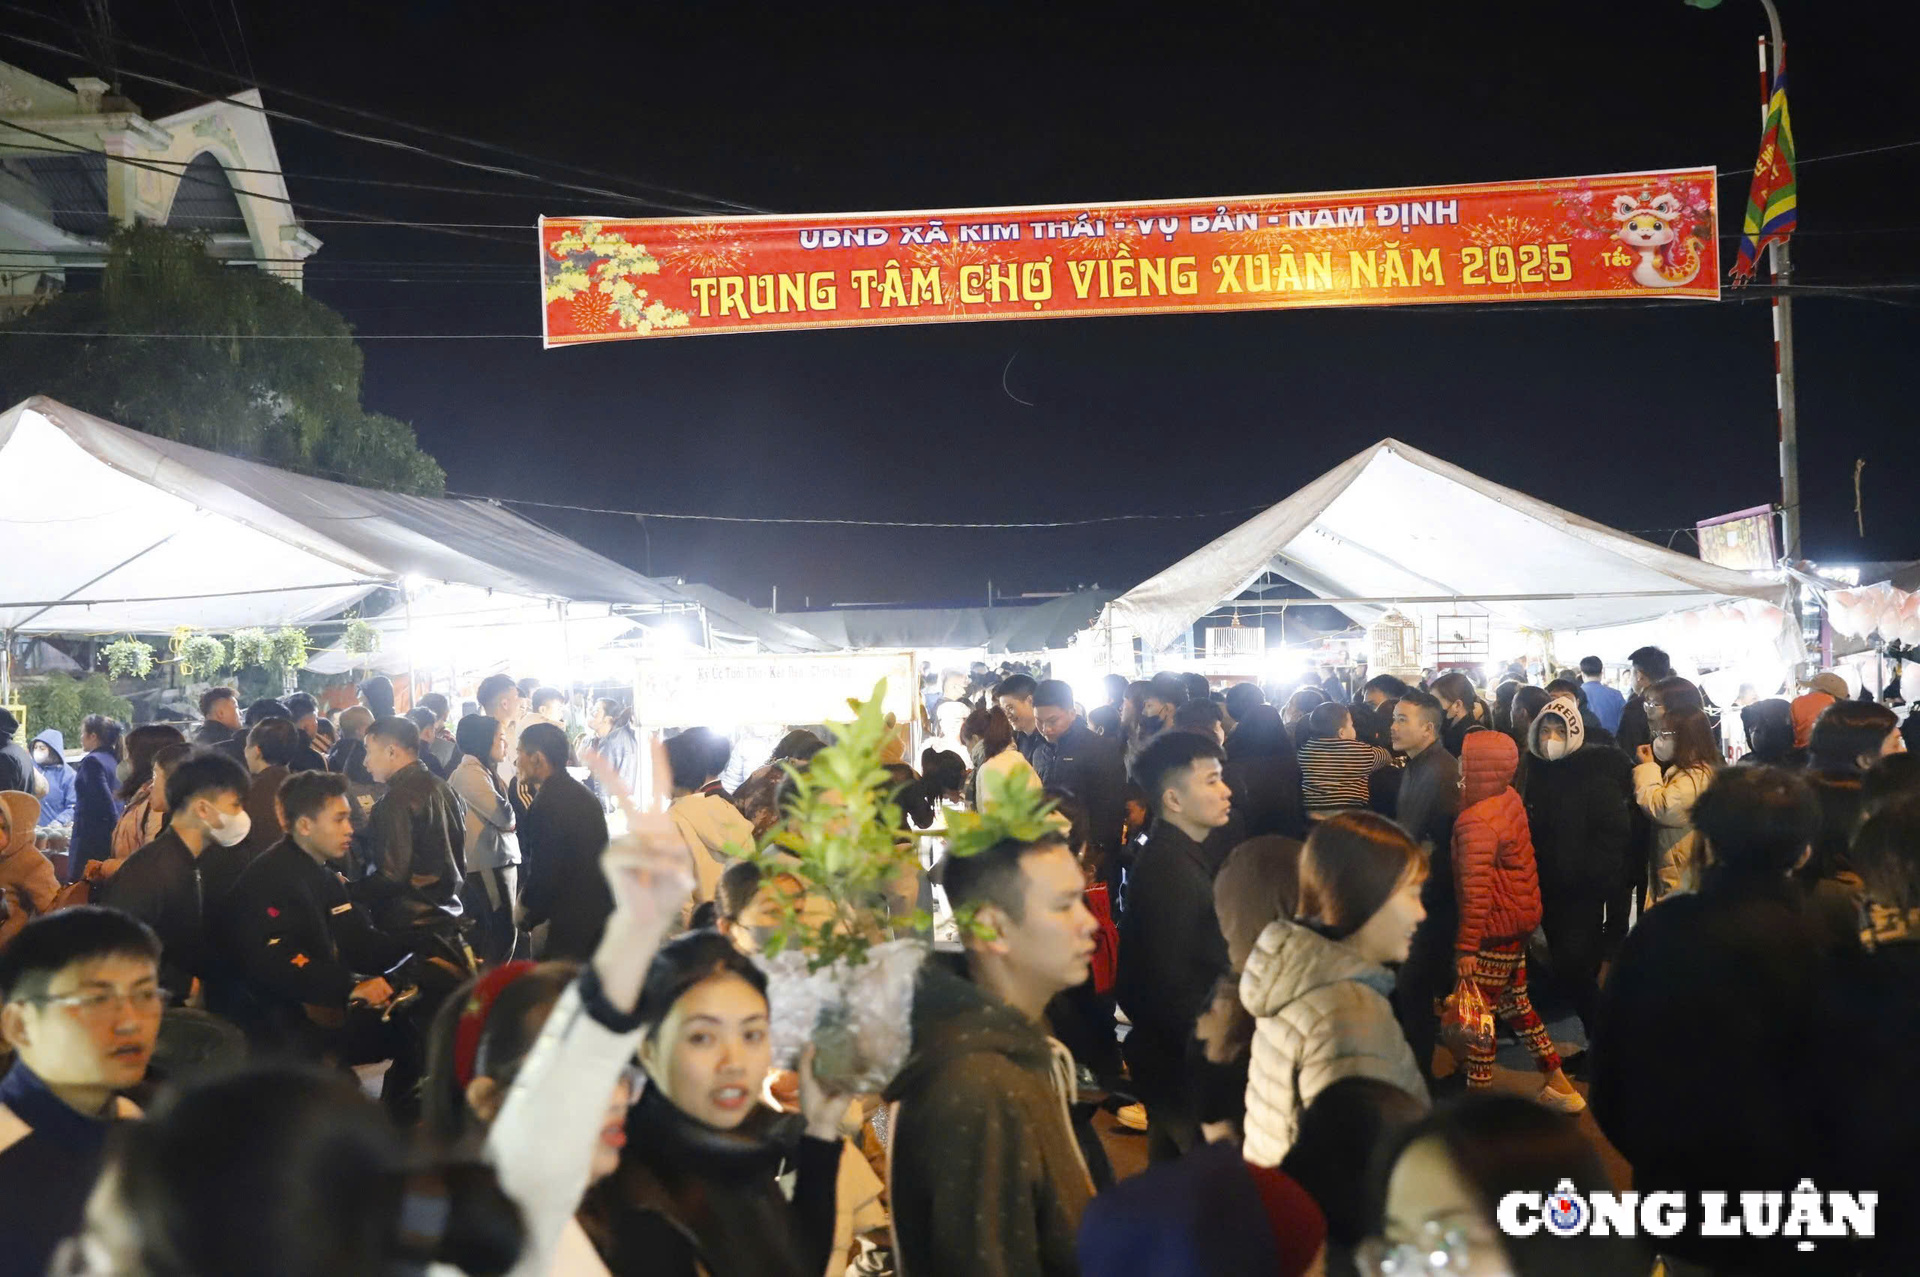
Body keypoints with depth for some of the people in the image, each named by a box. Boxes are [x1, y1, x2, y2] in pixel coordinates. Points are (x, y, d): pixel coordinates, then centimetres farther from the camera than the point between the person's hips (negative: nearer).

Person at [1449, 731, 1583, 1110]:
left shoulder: (1476, 822, -25)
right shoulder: (1509, 798, 0)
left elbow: (1476, 890, -27)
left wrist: (1466, 946, -23)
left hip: (1496, 927, -9)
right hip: (1521, 918, 9)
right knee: (1512, 1003, 22)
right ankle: (1558, 1085, 29)